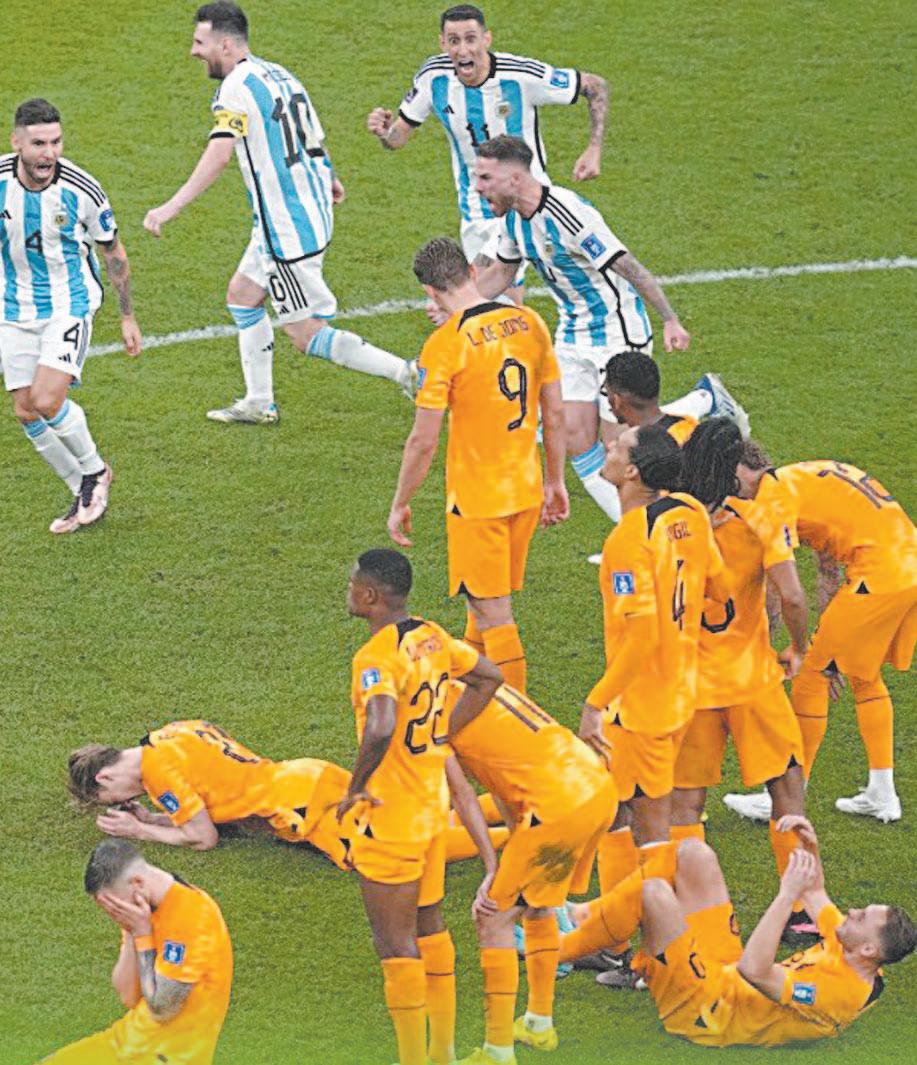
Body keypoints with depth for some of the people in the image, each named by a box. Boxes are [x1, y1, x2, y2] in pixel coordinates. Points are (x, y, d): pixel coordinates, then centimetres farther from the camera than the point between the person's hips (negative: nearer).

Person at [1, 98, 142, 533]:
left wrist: (127, 316, 5)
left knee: (47, 401, -18)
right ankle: (84, 494, 20)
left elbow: (113, 252, -2)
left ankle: (94, 470, 10)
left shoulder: (83, 191, -19)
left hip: (69, 304, -4)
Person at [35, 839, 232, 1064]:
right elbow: (128, 997, 3)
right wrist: (131, 933, -8)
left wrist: (142, 934, -17)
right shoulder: (140, 909, 4)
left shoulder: (192, 914, -22)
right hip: (130, 1038, 8)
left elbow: (161, 1008, -21)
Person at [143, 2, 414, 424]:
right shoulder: (276, 74, 11)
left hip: (287, 229, -10)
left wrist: (171, 207, -36)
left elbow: (218, 155, -30)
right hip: (313, 211, 10)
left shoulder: (237, 87, -17)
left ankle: (412, 375, -9)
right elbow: (313, 135, 22)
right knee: (242, 295, 22)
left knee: (307, 335, -5)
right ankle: (258, 404, 28)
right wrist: (328, 179, 40)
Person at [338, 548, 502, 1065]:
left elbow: (380, 728, -38)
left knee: (396, 943, 1)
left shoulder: (376, 657, -23)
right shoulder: (432, 637, 3)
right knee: (429, 926, 20)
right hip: (434, 807, 9)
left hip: (389, 817, -9)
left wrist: (356, 788, -22)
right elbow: (490, 676, 17)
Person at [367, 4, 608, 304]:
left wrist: (594, 150, -19)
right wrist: (385, 132, -25)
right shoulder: (434, 76, -12)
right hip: (475, 209, 5)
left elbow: (596, 86, -11)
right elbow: (399, 136, -1)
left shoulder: (523, 75, -23)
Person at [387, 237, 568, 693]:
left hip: (475, 498, -6)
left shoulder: (445, 344, -17)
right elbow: (554, 413, 8)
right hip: (526, 492, 6)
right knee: (485, 605, 21)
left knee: (493, 614, 2)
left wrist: (400, 505, -2)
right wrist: (555, 482, 20)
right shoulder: (529, 323, 0)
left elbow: (423, 441, -15)